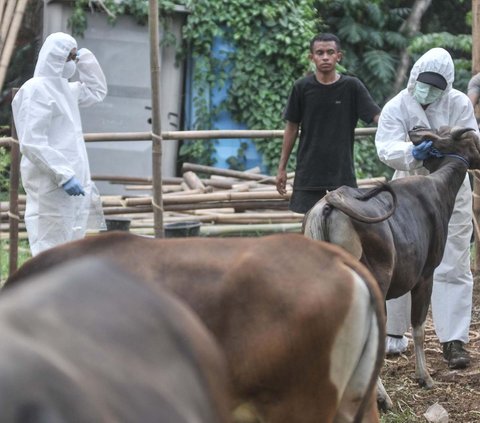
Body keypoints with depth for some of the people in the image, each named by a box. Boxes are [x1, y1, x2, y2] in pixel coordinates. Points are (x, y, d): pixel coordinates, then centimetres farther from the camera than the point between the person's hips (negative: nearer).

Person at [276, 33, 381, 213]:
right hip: (309, 171, 0)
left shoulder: (352, 86, -4)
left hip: (342, 170, 0)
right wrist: (282, 167, 6)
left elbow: (376, 116, -10)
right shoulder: (302, 88, -2)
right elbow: (292, 127, 5)